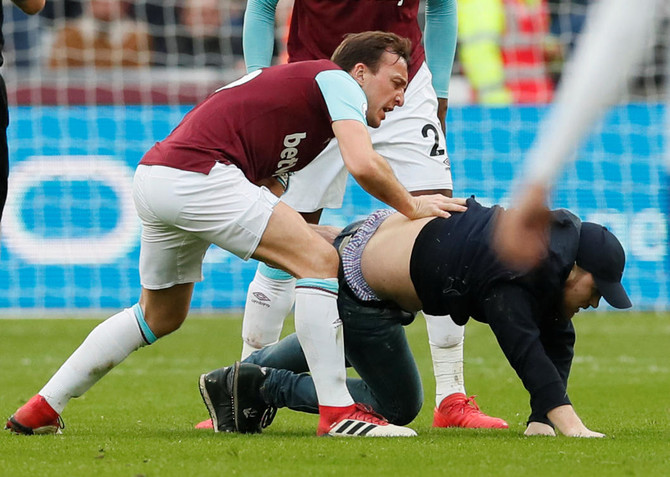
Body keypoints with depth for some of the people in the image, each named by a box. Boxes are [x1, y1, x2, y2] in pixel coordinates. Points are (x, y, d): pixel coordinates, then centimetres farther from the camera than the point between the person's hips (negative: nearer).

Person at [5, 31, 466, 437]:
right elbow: (363, 166, -15)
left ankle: (41, 409, 31)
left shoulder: (295, 83, 29)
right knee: (321, 262, -11)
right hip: (197, 174, -10)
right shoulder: (337, 80, 2)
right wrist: (411, 207, 1)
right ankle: (337, 410, -15)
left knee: (160, 316, 27)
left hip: (153, 175, 10)